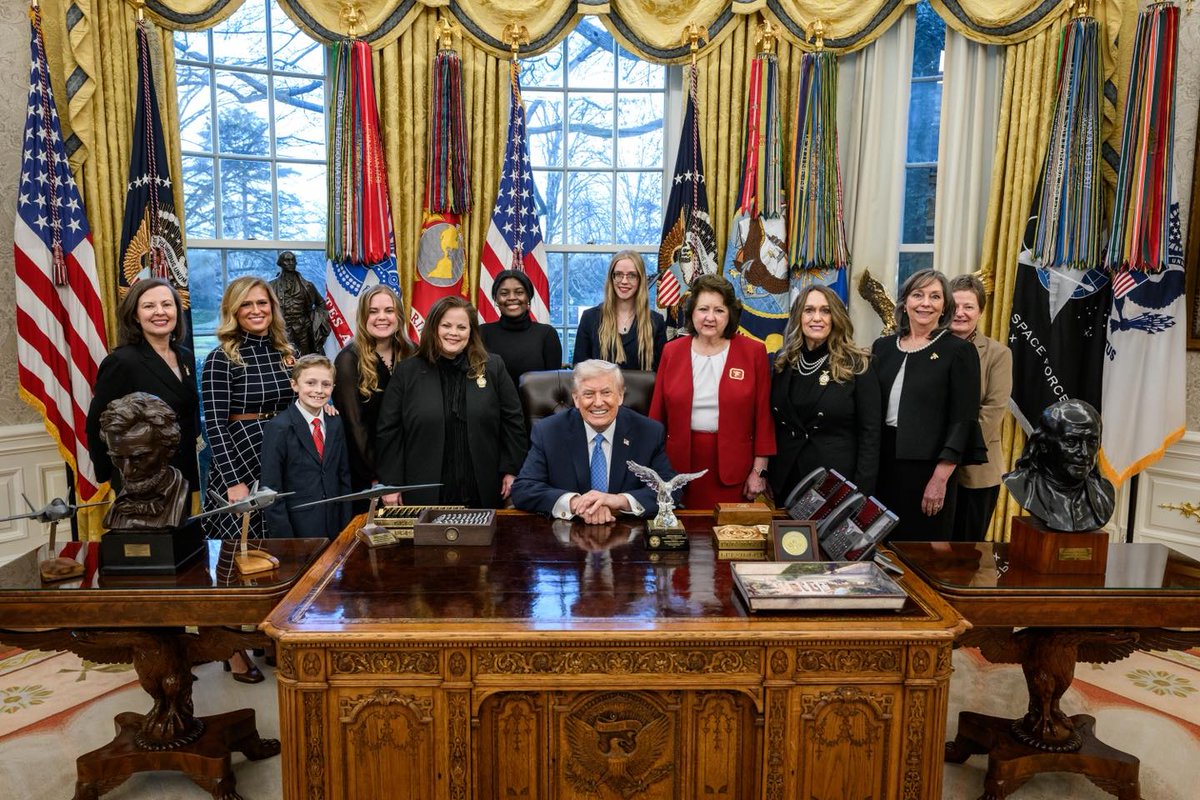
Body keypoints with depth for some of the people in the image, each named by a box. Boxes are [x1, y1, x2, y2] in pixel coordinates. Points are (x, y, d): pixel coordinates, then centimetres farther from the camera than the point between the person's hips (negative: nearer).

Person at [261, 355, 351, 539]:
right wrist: (283, 537, -14)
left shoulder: (335, 424, 6)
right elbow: (271, 489, -11)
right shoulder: (277, 428, -10)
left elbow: (344, 476, 10)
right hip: (297, 530, -5)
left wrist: (346, 527, 4)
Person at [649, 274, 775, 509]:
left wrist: (759, 470, -1)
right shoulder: (672, 351, 4)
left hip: (733, 469, -1)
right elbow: (657, 414, 7)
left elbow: (763, 415, 1)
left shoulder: (753, 352, 0)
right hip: (681, 465, 1)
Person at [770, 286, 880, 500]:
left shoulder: (857, 365, -7)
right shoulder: (783, 362, 4)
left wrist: (862, 493, -13)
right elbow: (771, 424, 10)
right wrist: (765, 475, 6)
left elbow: (870, 433, -8)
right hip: (785, 480, 4)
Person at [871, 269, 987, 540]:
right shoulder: (883, 346, 9)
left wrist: (941, 478, -14)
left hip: (929, 465, -4)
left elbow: (963, 420, -7)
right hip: (883, 460, 4)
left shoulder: (959, 351, -3)